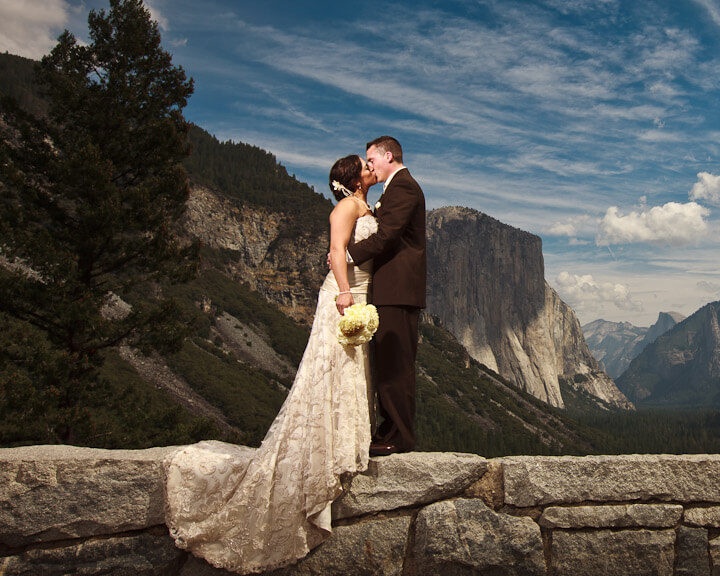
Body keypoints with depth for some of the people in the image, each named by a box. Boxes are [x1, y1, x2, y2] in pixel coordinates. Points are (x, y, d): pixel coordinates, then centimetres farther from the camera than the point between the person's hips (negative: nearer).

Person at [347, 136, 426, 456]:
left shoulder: (402, 186, -9)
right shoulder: (400, 186, 24)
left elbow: (387, 235, -18)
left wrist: (349, 254, -15)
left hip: (398, 290, -10)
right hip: (395, 289, 10)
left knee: (394, 363, -8)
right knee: (388, 363, 12)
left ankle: (400, 437, -3)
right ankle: (392, 429, 18)